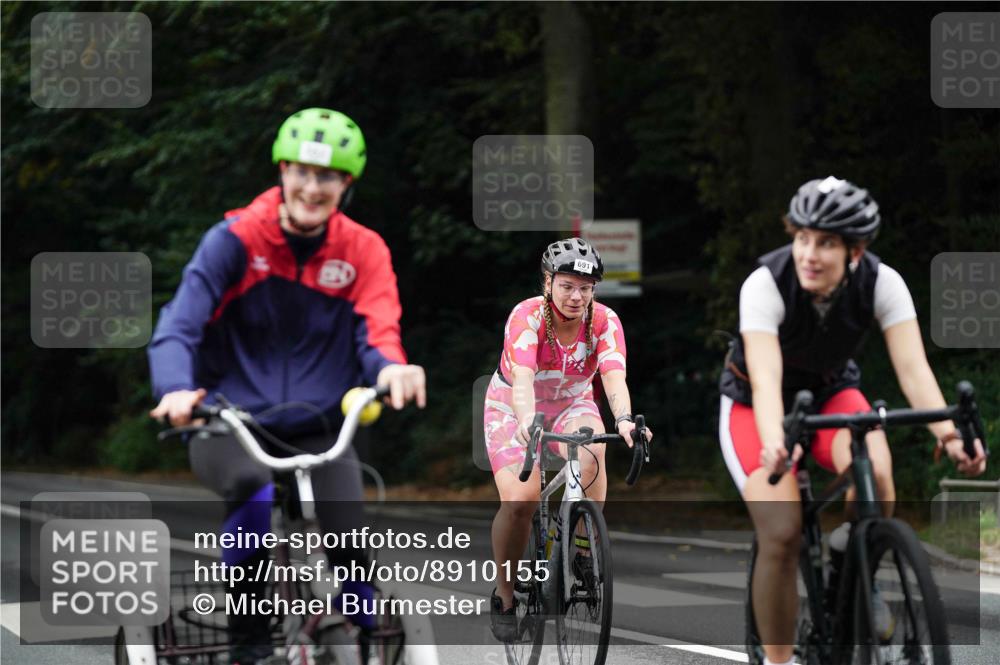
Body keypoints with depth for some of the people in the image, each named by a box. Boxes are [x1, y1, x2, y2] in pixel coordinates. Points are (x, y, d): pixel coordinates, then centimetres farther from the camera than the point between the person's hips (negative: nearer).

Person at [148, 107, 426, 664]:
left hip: (317, 432, 2)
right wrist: (177, 390, -41)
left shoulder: (364, 252, -3)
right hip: (228, 427, -2)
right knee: (254, 490, -35)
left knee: (355, 545, -20)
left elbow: (378, 331, -17)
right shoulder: (235, 239, -10)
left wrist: (391, 368, -43)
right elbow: (178, 326, -20)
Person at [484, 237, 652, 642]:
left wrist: (623, 419, -55)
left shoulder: (604, 322, -20)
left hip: (571, 405, 2)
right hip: (514, 408, -2)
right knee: (519, 500, -22)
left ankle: (585, 554, -17)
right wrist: (527, 420, -60)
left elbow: (614, 377, -34)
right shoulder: (527, 317, -26)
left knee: (591, 454, -34)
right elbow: (523, 379, -40)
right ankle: (504, 597, 0)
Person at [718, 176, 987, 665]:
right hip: (752, 403, -2)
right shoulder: (766, 284, -31)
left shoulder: (881, 283, -23)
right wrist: (774, 444, -62)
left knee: (874, 472, -31)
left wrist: (947, 433, -51)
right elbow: (765, 377, -42)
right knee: (782, 533, -22)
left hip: (830, 391, 2)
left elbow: (913, 367, -32)